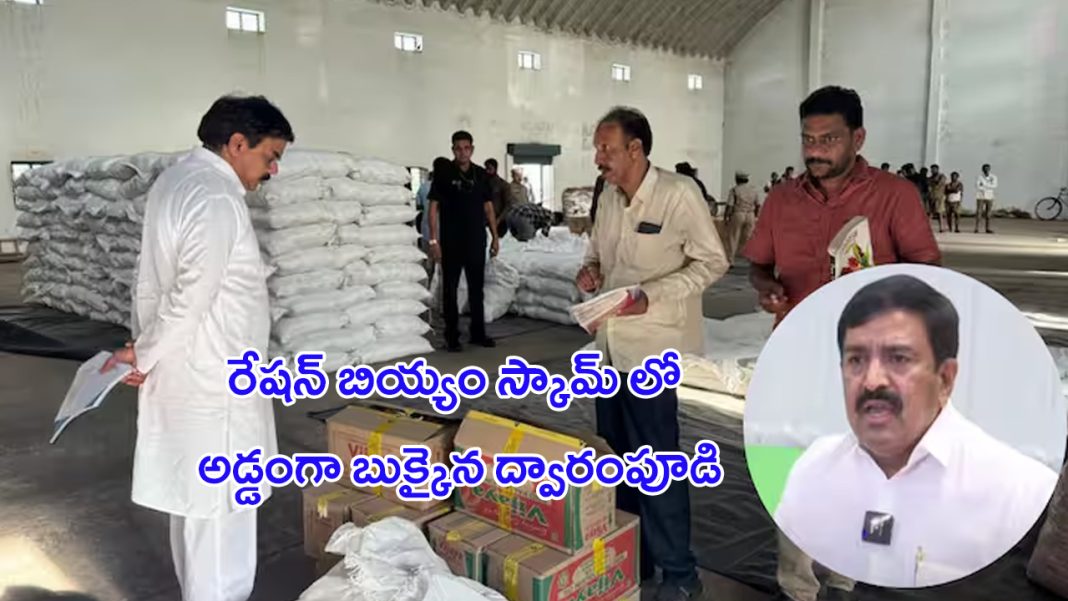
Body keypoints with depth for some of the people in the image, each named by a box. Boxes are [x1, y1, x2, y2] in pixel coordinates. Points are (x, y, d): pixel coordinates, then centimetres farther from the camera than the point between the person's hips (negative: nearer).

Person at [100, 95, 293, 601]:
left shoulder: (176, 180, 11)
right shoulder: (217, 199, -21)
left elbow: (152, 276, 13)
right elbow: (190, 298, -22)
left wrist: (142, 346, 10)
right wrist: (143, 354, -9)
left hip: (186, 372, 10)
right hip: (212, 379, -10)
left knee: (193, 499, 22)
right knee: (220, 509, 1)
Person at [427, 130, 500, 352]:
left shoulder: (481, 175, 6)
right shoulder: (443, 174, -5)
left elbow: (488, 207, 12)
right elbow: (433, 208, -6)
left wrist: (495, 236, 7)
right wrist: (434, 240, -12)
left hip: (476, 241, 3)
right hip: (451, 242, -3)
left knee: (476, 288, 10)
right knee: (450, 288, 3)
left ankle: (478, 333, 20)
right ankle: (451, 336, 11)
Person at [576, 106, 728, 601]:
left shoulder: (679, 193, -13)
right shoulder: (608, 196, 7)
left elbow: (712, 261, -11)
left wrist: (652, 296, -21)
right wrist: (590, 269, -2)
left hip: (654, 349, -7)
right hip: (610, 345, 7)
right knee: (617, 456, 17)